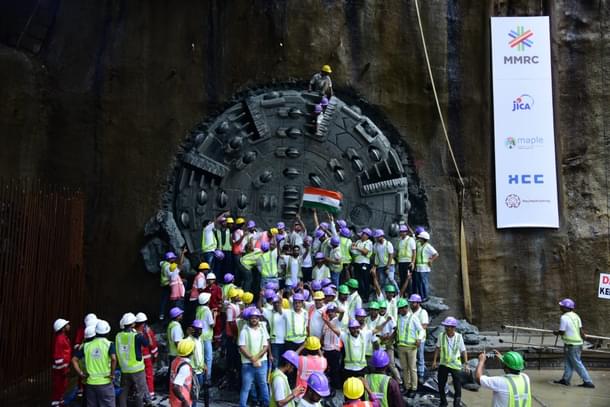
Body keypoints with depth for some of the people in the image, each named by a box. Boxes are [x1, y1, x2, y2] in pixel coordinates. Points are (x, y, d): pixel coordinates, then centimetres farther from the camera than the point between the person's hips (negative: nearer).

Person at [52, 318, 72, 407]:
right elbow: (58, 355, -22)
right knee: (58, 387, -2)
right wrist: (63, 369, -19)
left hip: (64, 367, 10)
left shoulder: (64, 337, 11)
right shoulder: (59, 339, -21)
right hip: (60, 368, -10)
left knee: (63, 386, 18)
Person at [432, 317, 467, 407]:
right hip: (443, 364, 2)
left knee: (457, 385, 6)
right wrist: (434, 361, 2)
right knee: (441, 384, 10)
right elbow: (438, 348, 1)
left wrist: (466, 364, -6)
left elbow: (463, 351, -4)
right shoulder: (441, 335, -11)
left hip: (456, 365, -1)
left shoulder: (459, 337, -13)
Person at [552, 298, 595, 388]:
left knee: (577, 364, 2)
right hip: (578, 343, 9)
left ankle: (588, 382, 6)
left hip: (571, 344, -9)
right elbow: (581, 330, 7)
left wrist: (556, 332, 2)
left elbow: (562, 332, -16)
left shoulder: (564, 317, -17)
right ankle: (565, 380, 23)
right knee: (568, 362, 16)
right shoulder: (576, 316, 7)